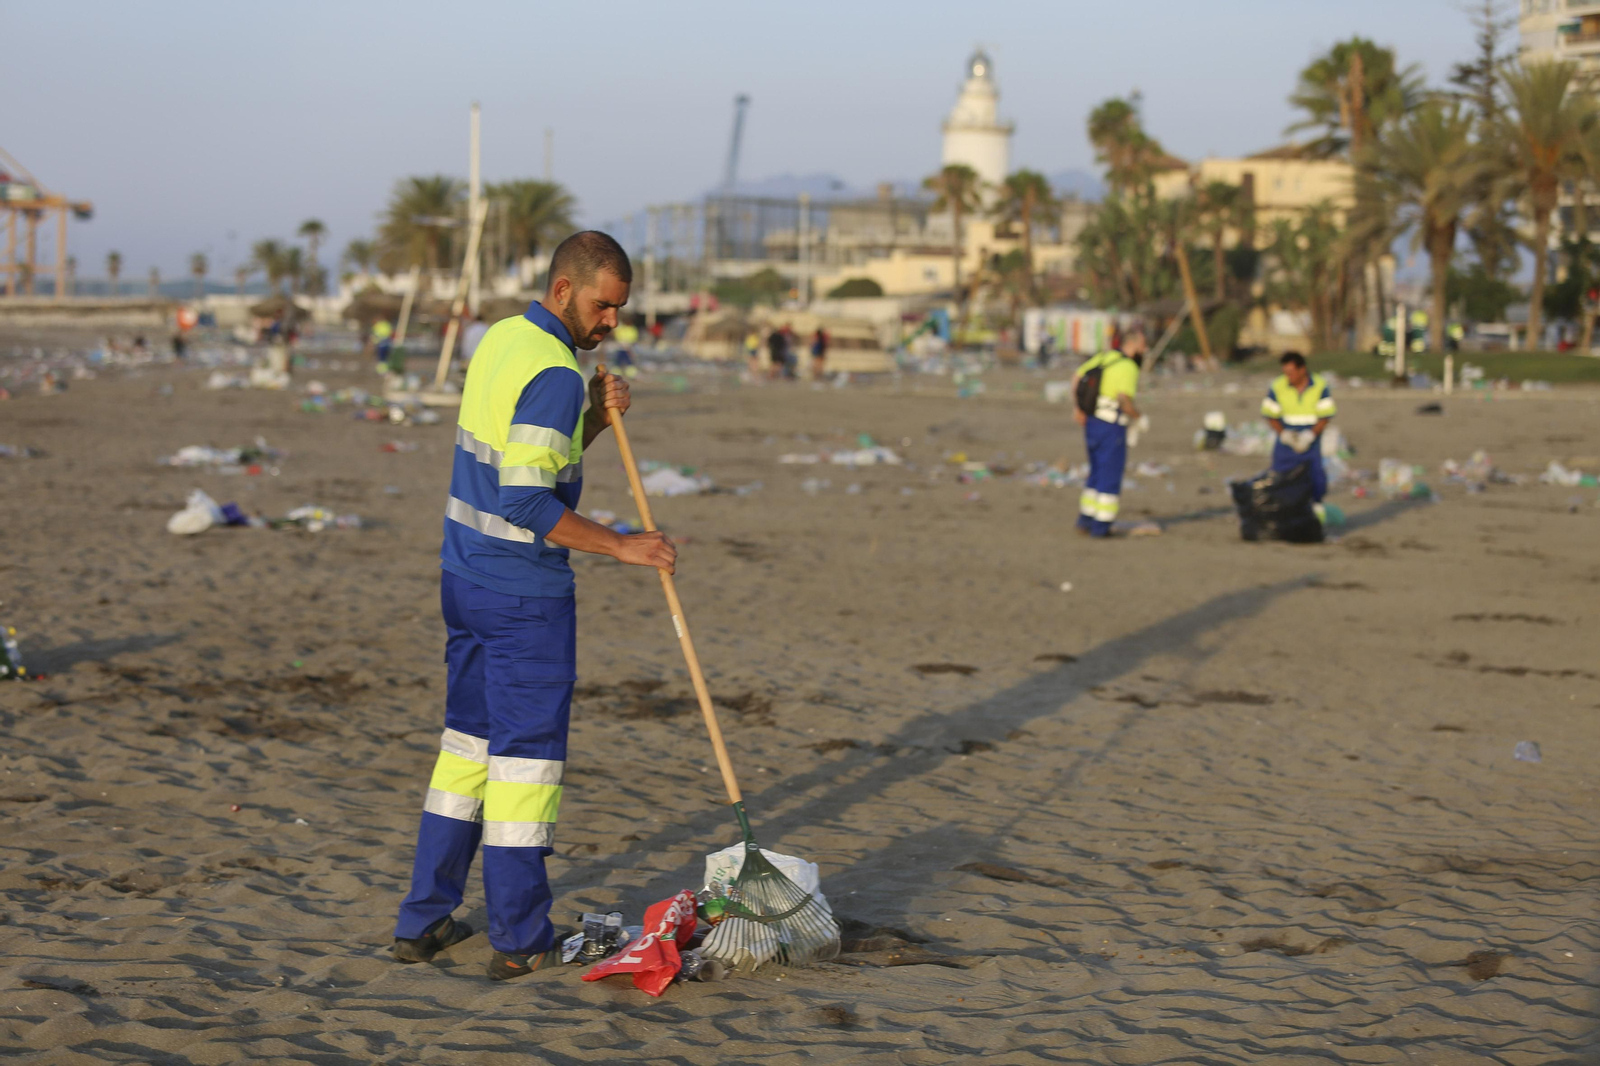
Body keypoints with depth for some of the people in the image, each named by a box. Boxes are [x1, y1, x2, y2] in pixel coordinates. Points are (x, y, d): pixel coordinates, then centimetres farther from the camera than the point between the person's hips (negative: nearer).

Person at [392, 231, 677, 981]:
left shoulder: (501, 339, 10)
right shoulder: (555, 375, -19)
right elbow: (528, 503, -25)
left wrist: (595, 421, 4)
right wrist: (620, 547, -19)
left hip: (466, 575, 9)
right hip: (523, 591, -9)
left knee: (468, 739, 16)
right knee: (526, 751, 0)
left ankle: (423, 920, 20)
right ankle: (521, 941, 7)